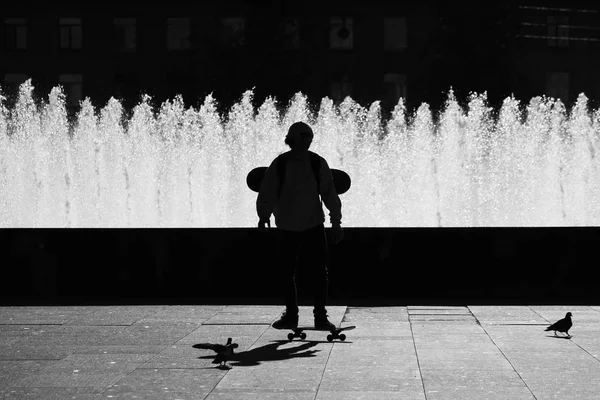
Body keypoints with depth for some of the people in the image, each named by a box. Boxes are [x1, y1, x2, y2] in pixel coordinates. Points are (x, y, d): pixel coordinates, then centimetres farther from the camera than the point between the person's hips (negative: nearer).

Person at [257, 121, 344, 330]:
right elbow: (267, 194, -6)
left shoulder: (318, 163, -3)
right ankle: (290, 315, 20)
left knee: (319, 271, -3)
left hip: (313, 225, 0)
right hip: (287, 227, 0)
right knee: (286, 272, 6)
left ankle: (320, 316, 7)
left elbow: (329, 194, 1)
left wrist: (336, 223, 0)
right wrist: (264, 216, -21)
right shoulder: (279, 164, -6)